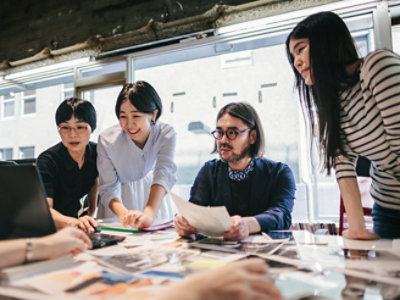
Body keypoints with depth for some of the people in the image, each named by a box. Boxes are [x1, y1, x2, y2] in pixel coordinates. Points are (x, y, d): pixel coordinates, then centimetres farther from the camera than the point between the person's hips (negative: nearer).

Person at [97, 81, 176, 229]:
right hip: (119, 201, 0)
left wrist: (149, 215, -50)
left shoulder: (166, 134, -23)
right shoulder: (107, 139, -21)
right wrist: (124, 214, -40)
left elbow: (164, 175, -34)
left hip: (153, 195, 0)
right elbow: (108, 188, -20)